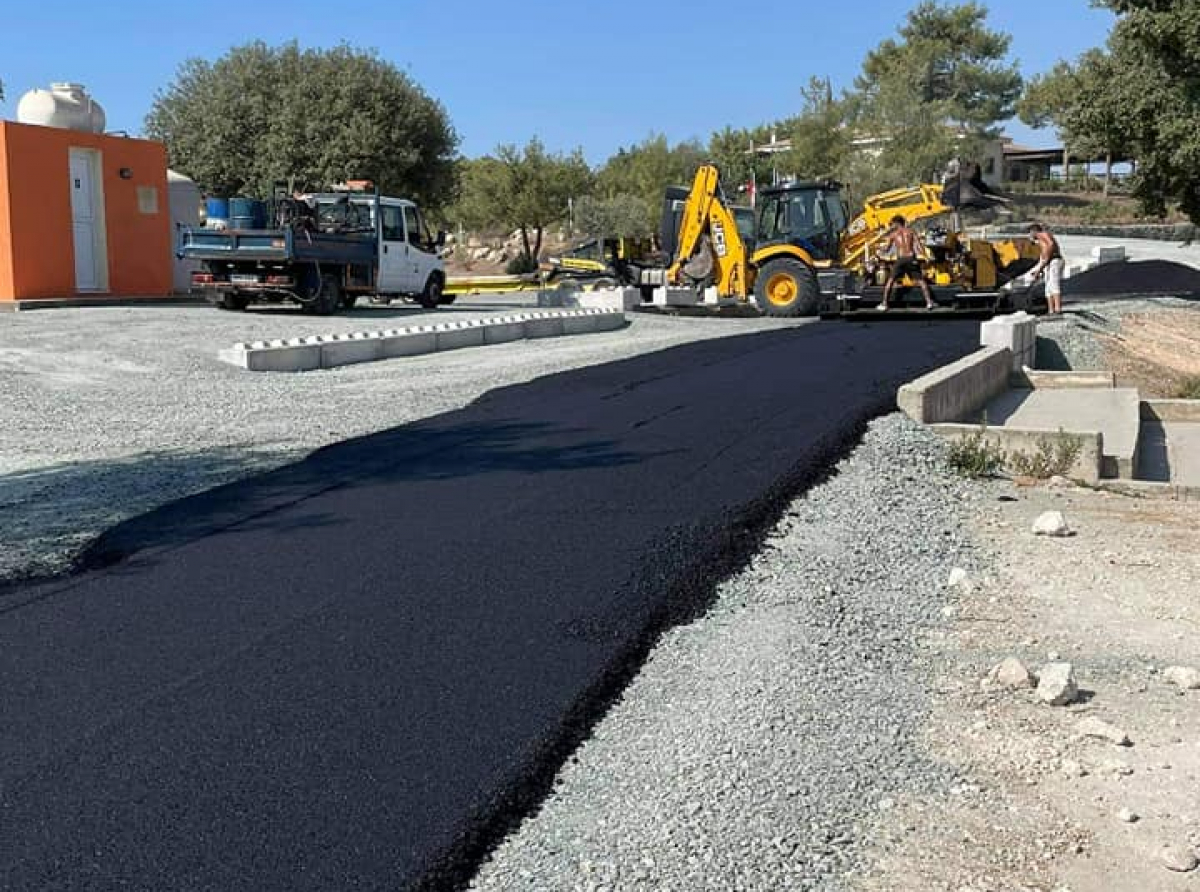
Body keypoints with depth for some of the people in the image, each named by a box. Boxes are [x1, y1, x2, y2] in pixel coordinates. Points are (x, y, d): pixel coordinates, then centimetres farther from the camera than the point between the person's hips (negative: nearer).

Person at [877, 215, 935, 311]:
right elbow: (919, 247, -1)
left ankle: (884, 304, 4)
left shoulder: (893, 234, 7)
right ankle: (929, 302, -1)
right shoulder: (911, 232, 11)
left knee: (890, 280, 9)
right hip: (911, 259, 1)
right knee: (921, 280, 8)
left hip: (900, 259, -1)